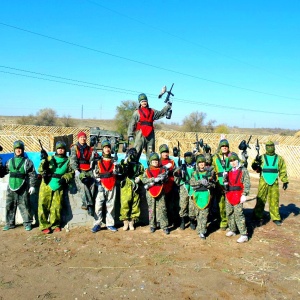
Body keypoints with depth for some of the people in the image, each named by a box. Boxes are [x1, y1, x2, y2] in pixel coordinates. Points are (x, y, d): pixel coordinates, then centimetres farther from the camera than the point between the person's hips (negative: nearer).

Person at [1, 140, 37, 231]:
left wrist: (32, 186, -9)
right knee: (9, 206, 9)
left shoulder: (27, 162, 0)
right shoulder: (9, 161, 12)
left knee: (24, 206, -1)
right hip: (11, 188, 4)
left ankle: (27, 223, 9)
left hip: (23, 188, -4)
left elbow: (33, 175, -3)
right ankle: (10, 223, 21)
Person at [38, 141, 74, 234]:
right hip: (46, 185, 1)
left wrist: (65, 178, -8)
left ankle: (55, 225, 14)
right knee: (43, 205, -5)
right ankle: (44, 226, 4)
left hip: (58, 187, 0)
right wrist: (44, 161, -13)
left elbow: (71, 173, 10)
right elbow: (40, 169, 7)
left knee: (56, 207, -3)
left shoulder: (68, 161, 14)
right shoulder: (50, 158, 14)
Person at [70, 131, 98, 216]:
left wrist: (93, 155, -10)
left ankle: (86, 203, -23)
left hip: (88, 170, 3)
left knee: (92, 183, -23)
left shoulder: (89, 149, 21)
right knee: (82, 184, -26)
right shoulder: (74, 148, 12)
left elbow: (90, 160, 12)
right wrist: (76, 170, -14)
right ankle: (89, 204, -29)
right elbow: (73, 160, -1)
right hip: (79, 170, -3)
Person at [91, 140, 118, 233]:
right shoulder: (98, 161, 7)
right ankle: (97, 224, -1)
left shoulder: (114, 160, 12)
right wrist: (99, 183, -8)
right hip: (101, 185, -1)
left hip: (112, 186, 2)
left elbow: (117, 171, 0)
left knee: (111, 205, 5)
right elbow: (95, 173, 2)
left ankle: (110, 224, 12)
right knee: (98, 205, -8)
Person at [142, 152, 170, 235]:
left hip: (160, 191, -1)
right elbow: (144, 180, -6)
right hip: (150, 192, 1)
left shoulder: (162, 169, 6)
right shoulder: (147, 170, 6)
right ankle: (152, 225, 19)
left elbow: (166, 179, -2)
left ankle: (164, 226, 1)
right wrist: (154, 179, -21)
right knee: (151, 209, 8)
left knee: (162, 209, -3)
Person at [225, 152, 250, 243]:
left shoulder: (243, 170, -6)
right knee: (229, 213, 15)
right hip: (229, 195, 7)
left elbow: (247, 183, -10)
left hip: (238, 195, -7)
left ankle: (244, 235, -4)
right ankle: (232, 230, 31)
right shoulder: (229, 171, 13)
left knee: (238, 214, -9)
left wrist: (244, 194, -17)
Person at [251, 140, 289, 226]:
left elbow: (283, 171, 11)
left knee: (274, 201, 6)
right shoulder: (261, 157, 2)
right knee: (261, 200, 3)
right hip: (263, 182, -1)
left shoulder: (279, 158, 7)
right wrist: (256, 162, -26)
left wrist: (285, 181, 7)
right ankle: (258, 216, 15)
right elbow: (255, 167, -6)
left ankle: (276, 218, 14)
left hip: (274, 183, 1)